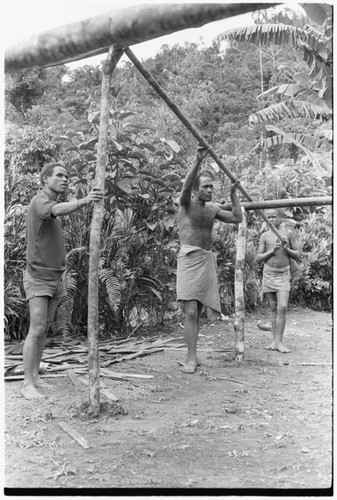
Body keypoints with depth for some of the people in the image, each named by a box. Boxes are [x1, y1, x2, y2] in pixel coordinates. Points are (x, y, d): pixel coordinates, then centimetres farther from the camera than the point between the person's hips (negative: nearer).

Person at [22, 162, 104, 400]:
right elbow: (58, 210, -41)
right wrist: (83, 201, -58)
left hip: (55, 277, 8)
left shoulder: (52, 205, 15)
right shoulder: (40, 201, -15)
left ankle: (35, 375, 18)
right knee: (36, 329, -12)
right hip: (38, 277, -8)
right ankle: (28, 384, -5)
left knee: (45, 328, 10)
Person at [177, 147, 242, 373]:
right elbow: (186, 185, -22)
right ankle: (191, 358, -9)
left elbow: (238, 218, 14)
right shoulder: (187, 203, -2)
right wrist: (199, 161, -33)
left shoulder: (213, 209, 14)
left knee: (198, 311, 10)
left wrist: (233, 193, 12)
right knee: (190, 311, -12)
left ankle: (192, 355, 18)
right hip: (190, 258, -6)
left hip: (208, 260, 6)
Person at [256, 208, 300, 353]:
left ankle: (279, 341, -8)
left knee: (282, 307, -14)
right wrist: (272, 251, -14)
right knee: (273, 309, 6)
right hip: (268, 273, 2)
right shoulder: (265, 236, 3)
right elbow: (258, 259, 1)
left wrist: (286, 249, -14)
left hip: (283, 274, -1)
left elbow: (297, 255, 4)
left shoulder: (289, 233, 1)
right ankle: (274, 341, 11)